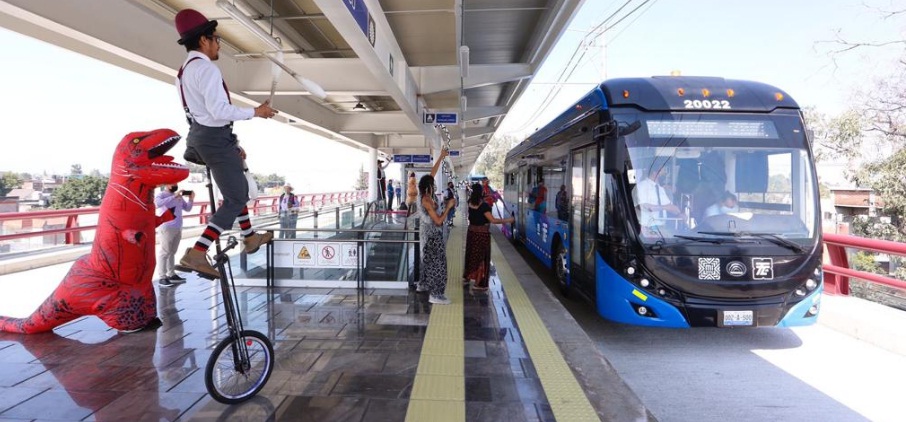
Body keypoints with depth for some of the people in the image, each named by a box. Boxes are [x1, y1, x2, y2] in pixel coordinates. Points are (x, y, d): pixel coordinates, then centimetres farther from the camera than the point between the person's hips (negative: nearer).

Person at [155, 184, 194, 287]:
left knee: (172, 252, 14)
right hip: (166, 228, -7)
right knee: (165, 252, -7)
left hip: (178, 228, 7)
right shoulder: (161, 194, -7)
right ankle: (162, 278, -5)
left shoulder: (179, 196, 12)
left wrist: (191, 199, -1)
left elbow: (187, 208, 17)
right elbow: (158, 203, -28)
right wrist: (174, 196, -31)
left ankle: (171, 274, 22)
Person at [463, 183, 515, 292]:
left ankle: (467, 277, 36)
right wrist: (507, 220, -18)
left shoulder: (470, 203, -1)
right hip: (482, 234, -7)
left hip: (471, 232, 7)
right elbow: (493, 220, -25)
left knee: (471, 255, 21)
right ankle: (479, 284, 10)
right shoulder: (484, 205, -21)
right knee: (481, 257, 4)